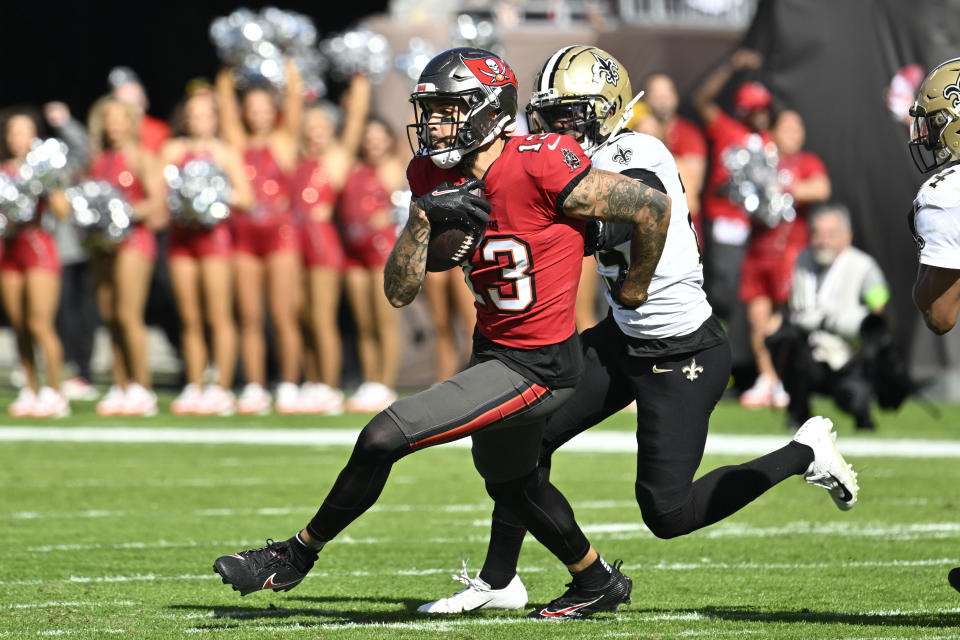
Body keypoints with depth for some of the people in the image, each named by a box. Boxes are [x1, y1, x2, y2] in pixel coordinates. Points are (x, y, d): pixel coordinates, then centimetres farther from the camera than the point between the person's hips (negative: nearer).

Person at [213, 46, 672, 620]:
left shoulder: (542, 168, -25)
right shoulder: (436, 178, -2)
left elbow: (654, 207, -15)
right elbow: (400, 292, -3)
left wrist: (634, 290, 1)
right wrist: (424, 217, -20)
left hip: (535, 368, -9)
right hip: (494, 351, 9)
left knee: (385, 438, -12)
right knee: (508, 479, 29)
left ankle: (297, 555, 7)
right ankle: (598, 583, 50)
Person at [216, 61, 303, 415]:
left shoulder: (283, 141, 7)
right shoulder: (238, 144, 12)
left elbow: (294, 98, 2)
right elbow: (224, 101, 11)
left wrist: (288, 64, 7)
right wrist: (229, 72, 11)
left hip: (279, 231, -3)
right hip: (245, 234, 3)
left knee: (284, 315, -4)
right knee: (249, 317, 2)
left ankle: (289, 386, 0)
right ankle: (254, 388, 5)